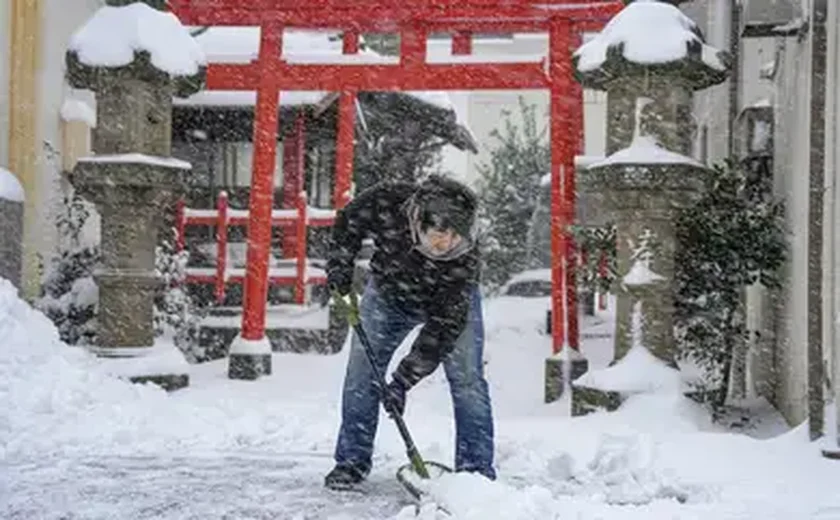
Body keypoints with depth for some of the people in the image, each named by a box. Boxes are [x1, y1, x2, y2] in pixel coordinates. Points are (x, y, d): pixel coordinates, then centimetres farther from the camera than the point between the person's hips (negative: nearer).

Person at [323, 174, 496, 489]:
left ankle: (477, 469, 2)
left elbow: (444, 326, -36)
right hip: (387, 292, 2)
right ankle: (351, 461, 13)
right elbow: (348, 222, -11)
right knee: (360, 374, 0)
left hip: (452, 301, -2)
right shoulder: (386, 203, -36)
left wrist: (405, 378, -38)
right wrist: (339, 267, -19)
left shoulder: (465, 258, -40)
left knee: (467, 379, -9)